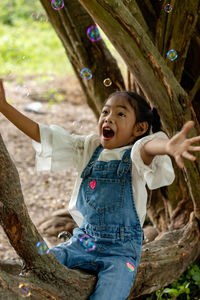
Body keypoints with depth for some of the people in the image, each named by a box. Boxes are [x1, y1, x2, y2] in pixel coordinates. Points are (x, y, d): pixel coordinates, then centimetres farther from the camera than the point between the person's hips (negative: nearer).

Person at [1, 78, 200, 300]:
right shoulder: (89, 148, 8)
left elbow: (148, 148, -34)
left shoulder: (134, 156, -8)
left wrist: (167, 146, -60)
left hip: (120, 250, -5)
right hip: (83, 242, 5)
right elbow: (41, 134, 7)